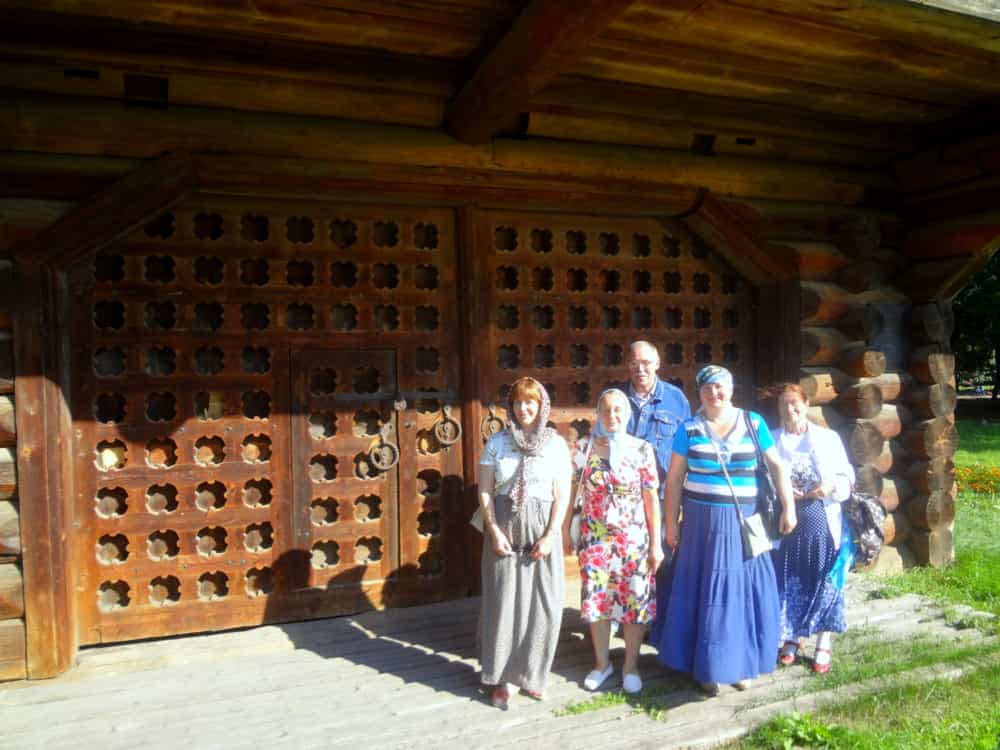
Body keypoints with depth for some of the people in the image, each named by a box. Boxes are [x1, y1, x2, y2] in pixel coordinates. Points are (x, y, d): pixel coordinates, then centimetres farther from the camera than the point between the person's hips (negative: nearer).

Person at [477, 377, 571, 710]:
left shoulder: (556, 443, 1)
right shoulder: (497, 442, 2)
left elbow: (562, 493, -1)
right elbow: (485, 491, 1)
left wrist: (550, 535, -9)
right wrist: (494, 530, -8)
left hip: (542, 530, 0)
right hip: (504, 528, 0)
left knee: (544, 604, 2)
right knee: (503, 602, 3)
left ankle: (531, 674, 21)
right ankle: (499, 677, 17)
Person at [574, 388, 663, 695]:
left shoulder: (642, 449, -4)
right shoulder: (585, 450, -1)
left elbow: (652, 498, -2)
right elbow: (572, 494, 5)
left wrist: (656, 543, -3)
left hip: (634, 539, -1)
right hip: (595, 539, 1)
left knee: (635, 601, 5)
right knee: (596, 600, 9)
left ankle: (631, 665, 26)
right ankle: (602, 662, 29)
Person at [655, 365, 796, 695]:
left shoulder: (753, 423, -1)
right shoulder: (689, 428, -3)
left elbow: (776, 466, 4)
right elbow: (674, 478, 0)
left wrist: (788, 507, -3)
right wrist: (671, 524, -2)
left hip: (743, 522, 1)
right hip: (702, 522, -1)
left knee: (742, 592, 9)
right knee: (706, 594, 8)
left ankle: (741, 663, 27)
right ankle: (707, 667, 21)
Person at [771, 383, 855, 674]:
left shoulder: (828, 438, 5)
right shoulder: (772, 440, 4)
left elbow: (847, 477, 5)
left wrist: (831, 487, -15)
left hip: (823, 522, 0)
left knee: (824, 582, 7)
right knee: (788, 582, 7)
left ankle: (823, 644, 23)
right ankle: (791, 639, 26)